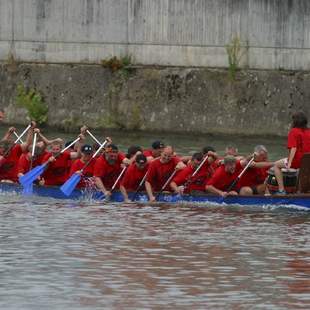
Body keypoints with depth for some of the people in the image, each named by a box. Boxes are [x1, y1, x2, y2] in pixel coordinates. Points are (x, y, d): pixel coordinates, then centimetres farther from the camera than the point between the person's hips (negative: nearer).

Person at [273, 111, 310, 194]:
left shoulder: (293, 132, -11)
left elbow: (293, 148, -20)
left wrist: (289, 163, -22)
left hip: (297, 161, -6)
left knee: (276, 165, 12)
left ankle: (281, 190, 3)